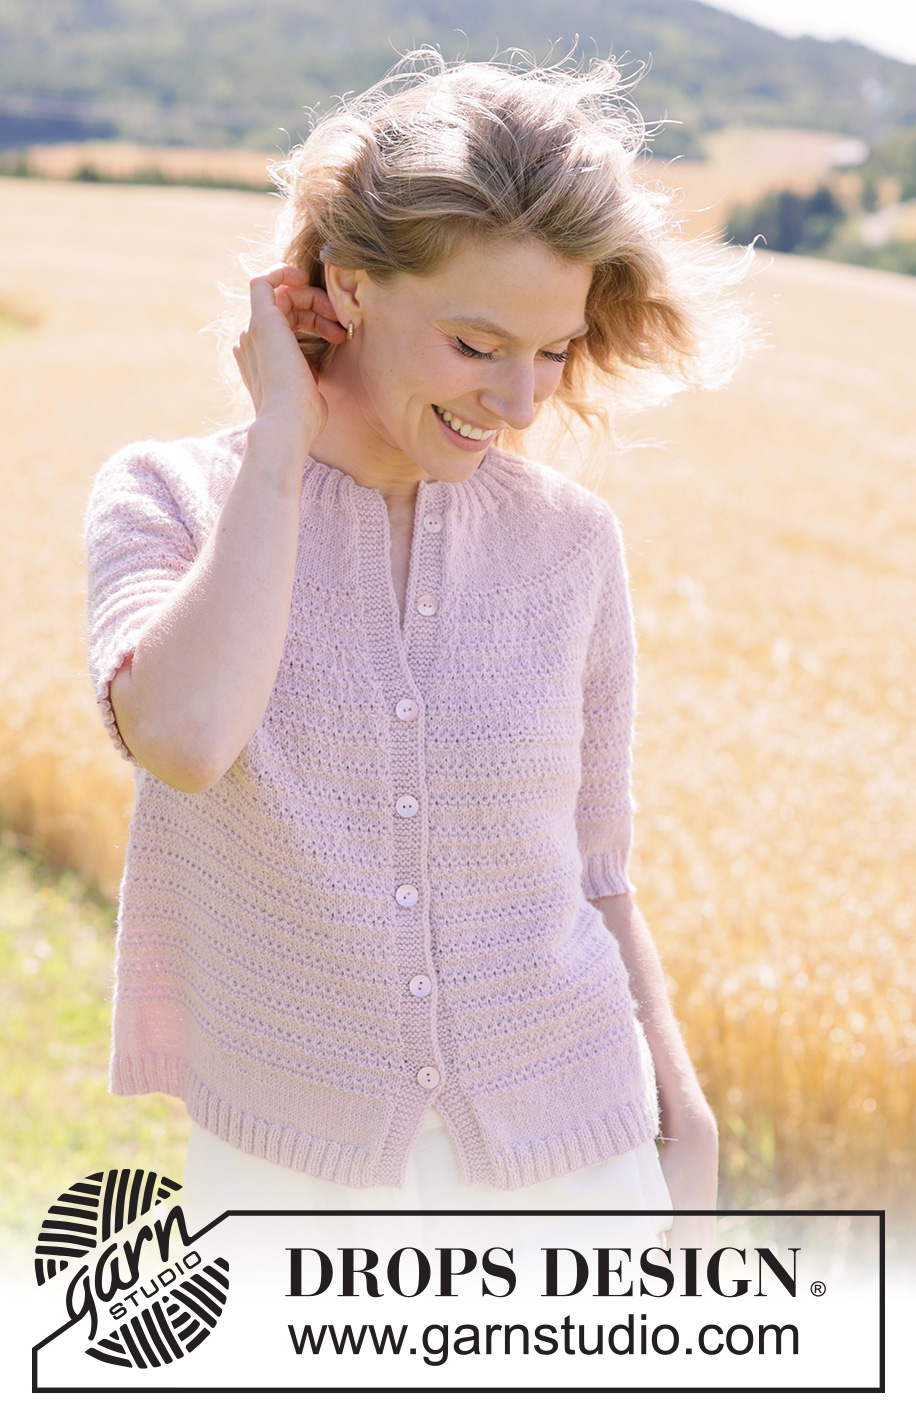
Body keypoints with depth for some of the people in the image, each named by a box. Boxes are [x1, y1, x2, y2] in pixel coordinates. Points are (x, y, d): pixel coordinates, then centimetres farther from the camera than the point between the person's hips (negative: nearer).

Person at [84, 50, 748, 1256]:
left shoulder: (569, 542, -2)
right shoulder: (165, 501, -6)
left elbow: (594, 878, 7)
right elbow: (184, 739, -28)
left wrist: (687, 1135, 4)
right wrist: (281, 441, -18)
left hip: (566, 1165, 2)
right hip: (291, 1173, -1)